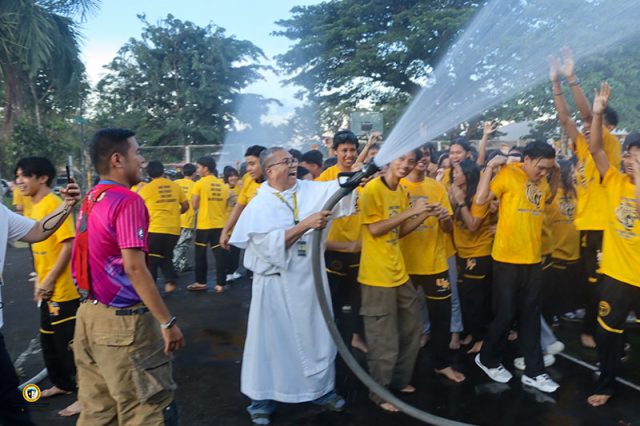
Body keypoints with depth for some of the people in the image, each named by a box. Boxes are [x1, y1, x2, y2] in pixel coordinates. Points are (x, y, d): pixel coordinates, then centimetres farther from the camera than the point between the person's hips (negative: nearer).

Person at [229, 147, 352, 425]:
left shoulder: (312, 191, 2)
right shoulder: (258, 206, -9)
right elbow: (272, 245, -20)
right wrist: (305, 225, -24)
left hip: (311, 279, 4)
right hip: (276, 284, -4)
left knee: (317, 335, 16)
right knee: (272, 340, 8)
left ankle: (321, 388, 36)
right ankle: (263, 398, 26)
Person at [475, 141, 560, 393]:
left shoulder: (541, 179, 10)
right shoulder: (507, 174, -10)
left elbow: (549, 199, 30)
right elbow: (480, 200, -20)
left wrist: (556, 174, 16)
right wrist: (490, 167, -18)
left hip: (533, 258, 6)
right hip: (507, 258, -6)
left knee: (530, 316, 13)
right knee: (505, 314, 3)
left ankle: (533, 372, 24)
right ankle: (487, 359, 26)